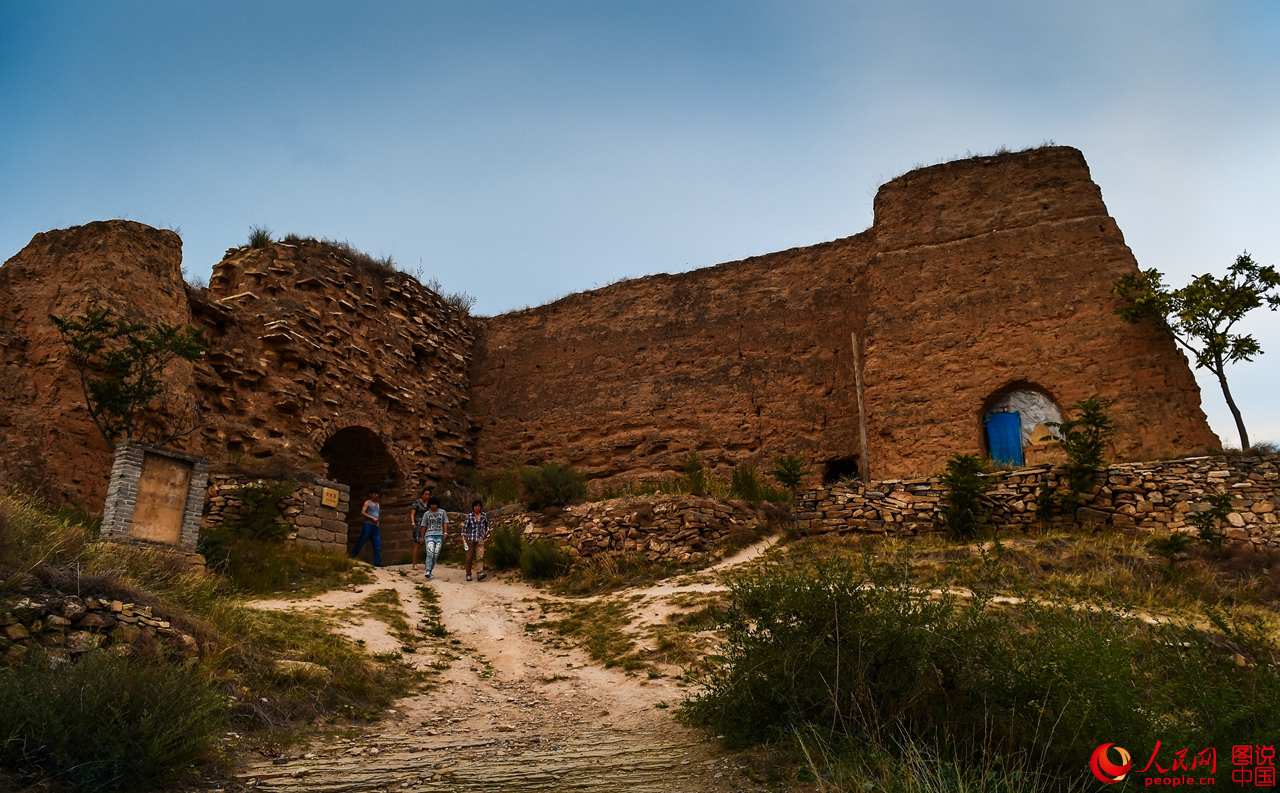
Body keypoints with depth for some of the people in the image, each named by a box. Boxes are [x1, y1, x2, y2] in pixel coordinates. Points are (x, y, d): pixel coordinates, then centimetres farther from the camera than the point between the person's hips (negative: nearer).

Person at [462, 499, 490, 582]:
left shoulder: (484, 516, 4)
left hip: (480, 540, 1)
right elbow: (465, 527, 0)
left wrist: (487, 535, 17)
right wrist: (464, 537, -4)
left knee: (480, 556, -14)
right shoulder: (469, 515, -3)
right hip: (470, 539, -1)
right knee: (469, 557, 7)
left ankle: (480, 574, -23)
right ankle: (468, 575, 21)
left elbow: (487, 526, 19)